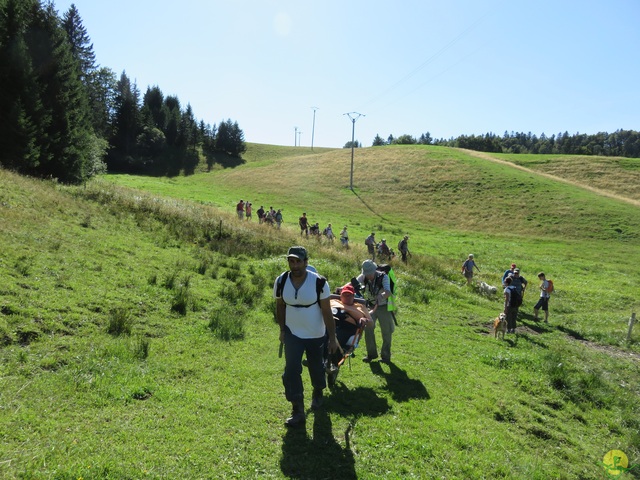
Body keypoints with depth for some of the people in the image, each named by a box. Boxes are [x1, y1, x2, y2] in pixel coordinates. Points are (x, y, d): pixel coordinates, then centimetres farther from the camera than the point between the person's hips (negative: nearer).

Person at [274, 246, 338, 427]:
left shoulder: (319, 282, -20)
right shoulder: (281, 281, -12)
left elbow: (327, 311, -14)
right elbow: (280, 306, 4)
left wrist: (332, 338, -12)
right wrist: (282, 329, 7)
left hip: (316, 335, -1)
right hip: (292, 334, 1)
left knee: (316, 369, 16)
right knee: (291, 370, -10)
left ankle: (318, 393, 47)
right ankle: (297, 411, 1)